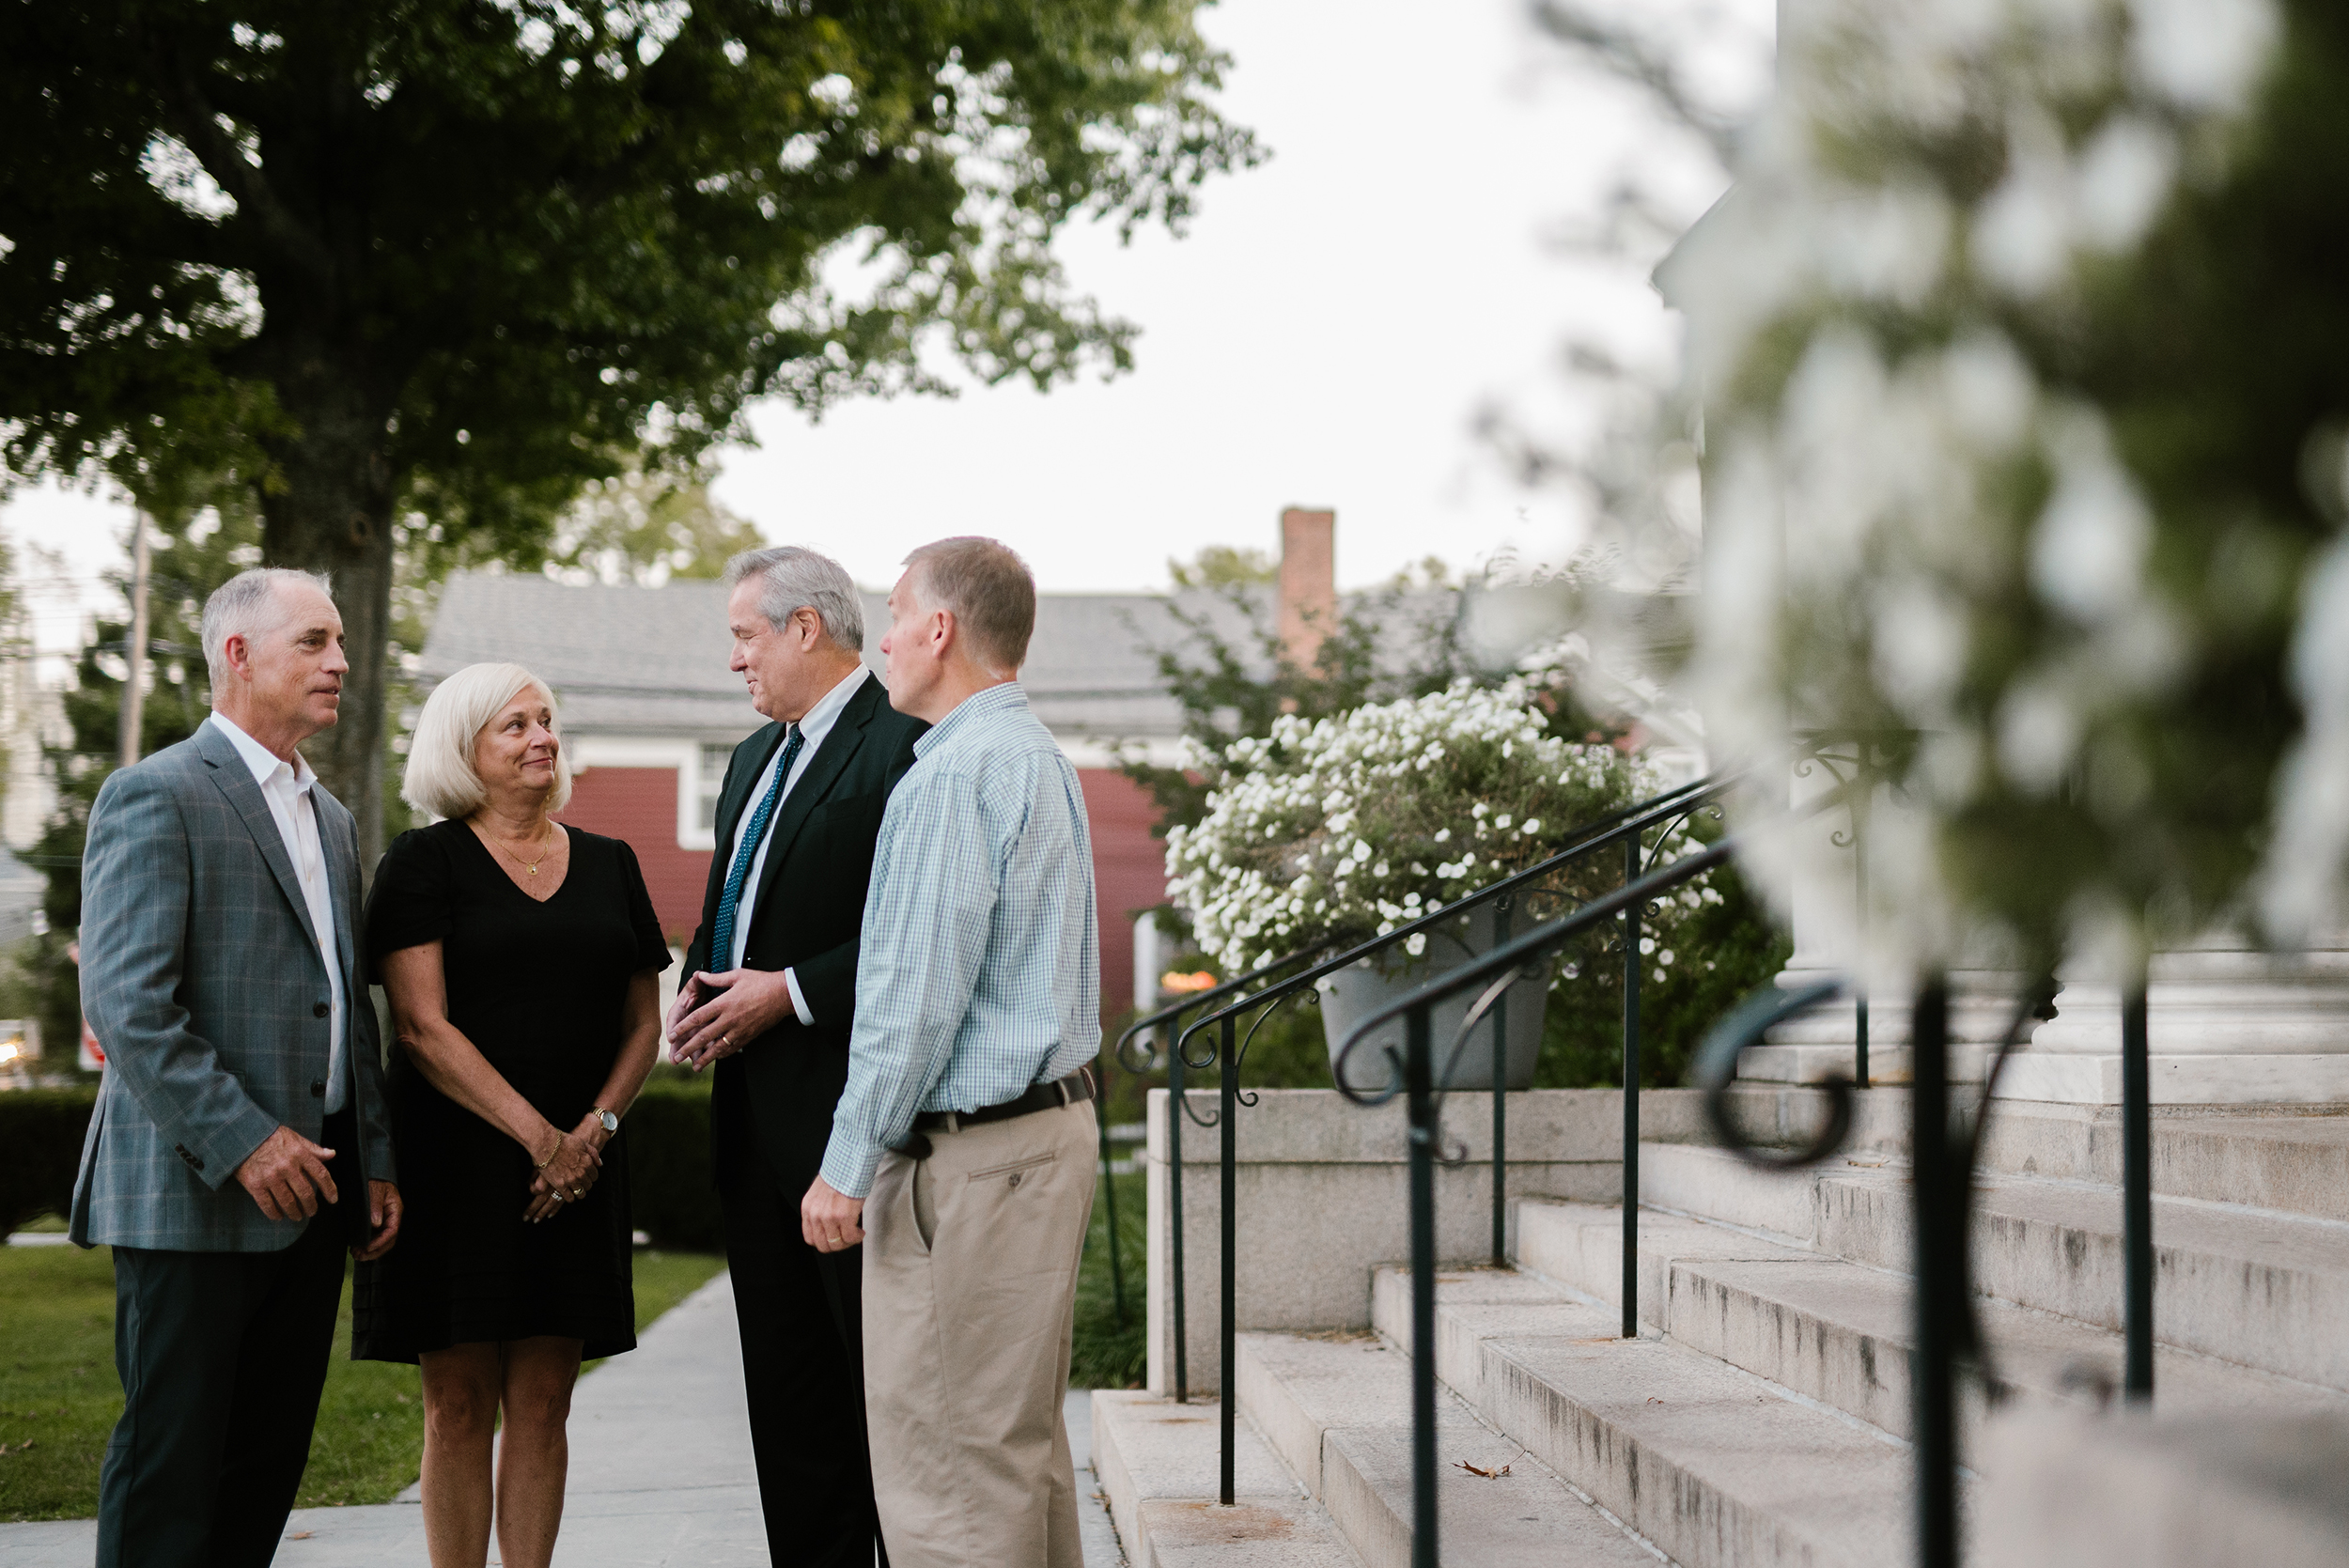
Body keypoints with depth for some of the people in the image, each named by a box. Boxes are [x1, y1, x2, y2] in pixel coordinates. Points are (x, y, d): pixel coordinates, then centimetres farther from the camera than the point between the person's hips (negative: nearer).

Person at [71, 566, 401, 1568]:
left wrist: (374, 1162, 13)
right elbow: (124, 1002, -17)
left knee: (268, 1459, 9)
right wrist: (243, 1139, -20)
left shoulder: (331, 818, 19)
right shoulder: (155, 797, -8)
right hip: (195, 1193, -8)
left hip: (307, 1188, 8)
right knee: (169, 1460, -4)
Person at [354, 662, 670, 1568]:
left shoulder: (609, 864, 12)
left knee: (542, 1404, 4)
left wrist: (594, 1128, -5)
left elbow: (643, 1021, 12)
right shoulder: (423, 863, -1)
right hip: (456, 1161, -3)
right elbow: (421, 1026, -9)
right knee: (459, 1405, 0)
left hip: (577, 1171, 4)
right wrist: (537, 1136, -14)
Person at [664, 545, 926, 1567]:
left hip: (849, 1111, -9)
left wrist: (790, 991, -17)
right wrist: (697, 988, 7)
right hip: (756, 1122, 9)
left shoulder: (904, 748, -11)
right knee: (784, 1392, 11)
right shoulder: (754, 759, 19)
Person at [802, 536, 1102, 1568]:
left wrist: (847, 1169, -14)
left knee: (948, 1460, -6)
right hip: (1052, 1114, 10)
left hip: (969, 1155, -10)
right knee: (1024, 1443, 15)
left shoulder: (956, 773, -15)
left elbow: (917, 995, -19)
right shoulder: (1043, 760, 17)